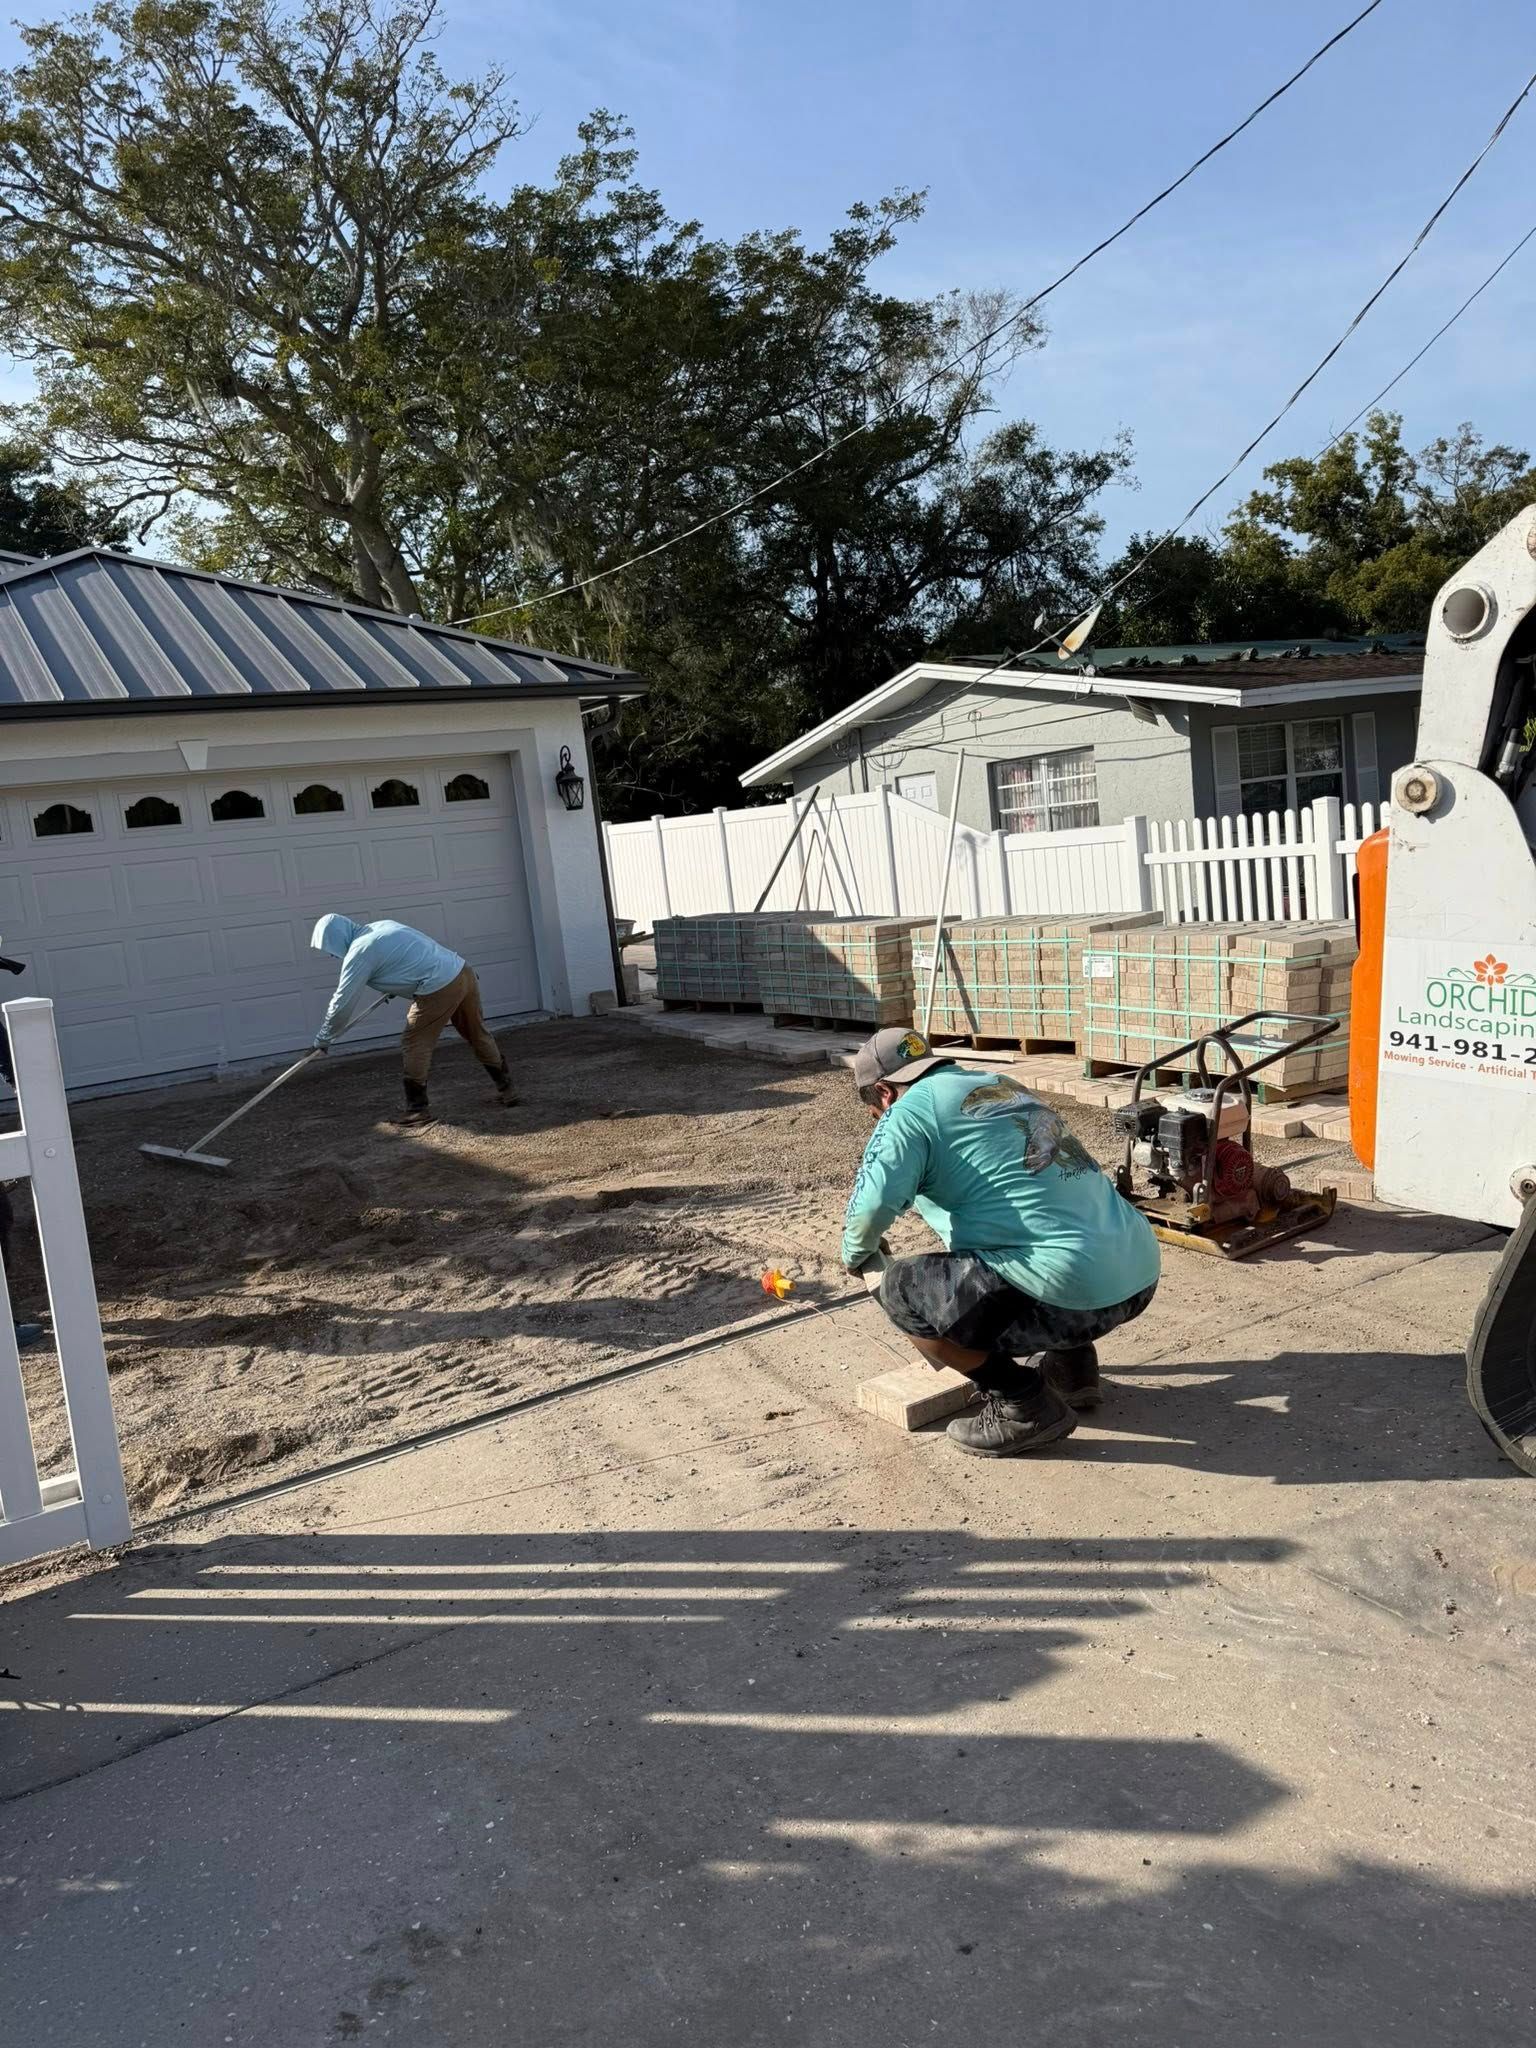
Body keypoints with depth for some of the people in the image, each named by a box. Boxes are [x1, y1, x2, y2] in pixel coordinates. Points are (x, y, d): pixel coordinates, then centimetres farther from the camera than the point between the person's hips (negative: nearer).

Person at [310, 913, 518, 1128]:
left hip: (439, 989, -9)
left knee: (414, 1047, 4)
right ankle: (506, 1090, 29)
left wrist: (323, 1039, 10)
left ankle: (418, 1109, 10)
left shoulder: (358, 954, -6)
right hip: (464, 971, 9)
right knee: (478, 1035, 20)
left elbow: (342, 1004, -2)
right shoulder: (382, 925, 17)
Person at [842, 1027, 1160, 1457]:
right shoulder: (1001, 1084, 23)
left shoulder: (910, 1109, -1)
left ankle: (1025, 1405, 5)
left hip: (1077, 1291, -9)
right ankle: (1069, 1362, 24)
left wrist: (856, 1253, 6)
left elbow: (873, 1203, -17)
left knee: (902, 1290, 0)